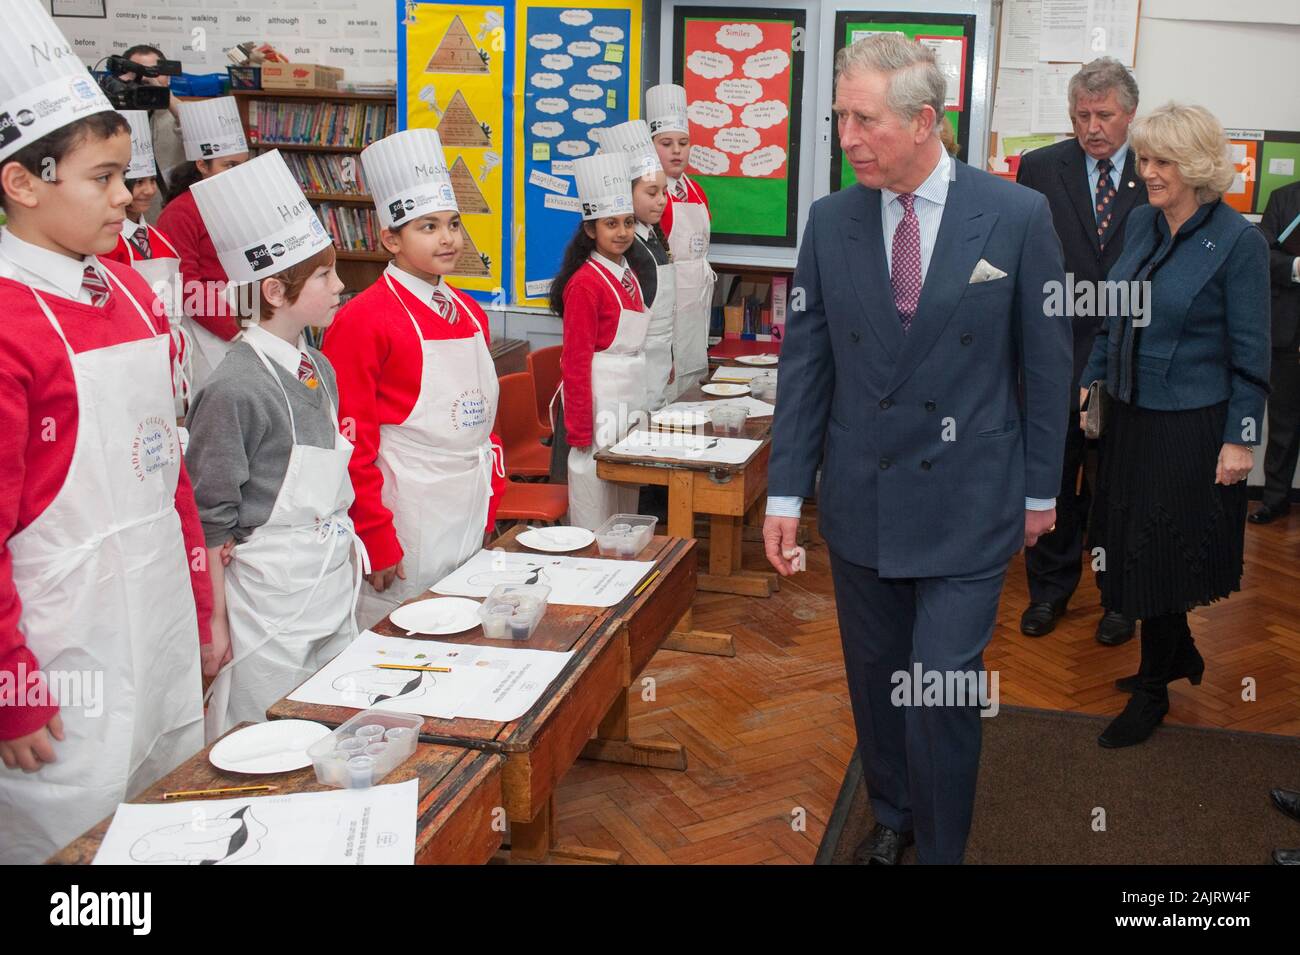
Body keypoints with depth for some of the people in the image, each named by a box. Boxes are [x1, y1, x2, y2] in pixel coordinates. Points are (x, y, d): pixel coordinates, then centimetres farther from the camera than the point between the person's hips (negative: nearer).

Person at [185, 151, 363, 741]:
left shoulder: (320, 370, 6)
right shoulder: (236, 389, -18)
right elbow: (208, 517, -14)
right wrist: (214, 621, -11)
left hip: (336, 581, 8)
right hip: (271, 597, -8)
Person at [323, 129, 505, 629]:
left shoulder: (470, 314, 10)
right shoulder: (364, 320, -12)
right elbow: (348, 446, -13)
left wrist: (491, 509, 13)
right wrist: (375, 541, -14)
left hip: (472, 517, 7)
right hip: (406, 521, -7)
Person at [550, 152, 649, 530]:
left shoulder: (629, 276, 11)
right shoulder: (585, 283, -14)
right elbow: (576, 361, -16)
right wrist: (580, 430, -17)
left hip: (631, 397, 8)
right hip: (599, 400, -8)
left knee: (626, 503, 16)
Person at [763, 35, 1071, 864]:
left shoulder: (1018, 216, -8)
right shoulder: (831, 220, -1)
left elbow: (1046, 362, -1)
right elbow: (805, 362, 2)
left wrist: (1041, 488, 3)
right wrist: (787, 491, 0)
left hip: (967, 501, -3)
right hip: (861, 497, 3)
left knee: (941, 689, -4)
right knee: (875, 677, 16)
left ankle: (939, 847, 19)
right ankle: (891, 816, 39)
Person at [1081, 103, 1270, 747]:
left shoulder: (1238, 242, -13)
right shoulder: (1140, 222, 5)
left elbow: (1250, 352, -11)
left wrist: (1240, 438, -12)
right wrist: (1091, 380, 12)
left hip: (1190, 425, -6)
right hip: (1130, 413, 6)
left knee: (1161, 556, 2)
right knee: (1132, 545, 14)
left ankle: (1153, 691, 19)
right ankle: (1179, 654, 36)